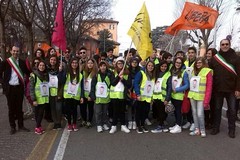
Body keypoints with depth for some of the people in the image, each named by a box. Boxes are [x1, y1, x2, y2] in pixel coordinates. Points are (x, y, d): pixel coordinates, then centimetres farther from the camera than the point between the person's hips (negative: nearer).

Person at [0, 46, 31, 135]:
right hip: (10, 88, -2)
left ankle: (21, 126, 20)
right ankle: (12, 127, 17)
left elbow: (27, 73, 14)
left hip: (19, 87, 2)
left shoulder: (22, 62, 4)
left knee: (19, 107, 11)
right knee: (11, 108, 7)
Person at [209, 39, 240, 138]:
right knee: (217, 108, 11)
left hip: (231, 89, -1)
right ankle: (216, 127, 24)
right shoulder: (215, 58, 3)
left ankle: (231, 130, 21)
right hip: (218, 89, 1)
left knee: (232, 110, 7)